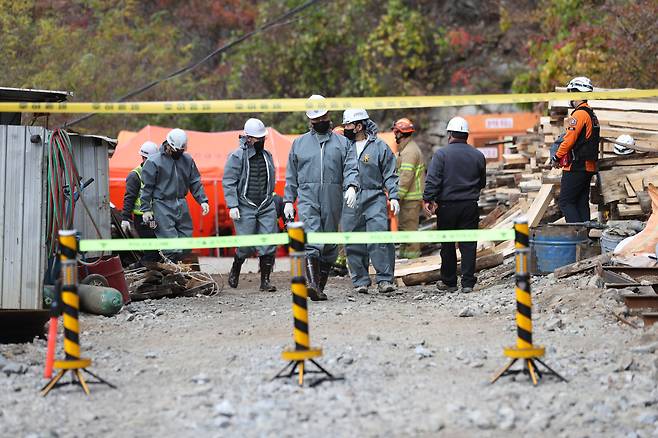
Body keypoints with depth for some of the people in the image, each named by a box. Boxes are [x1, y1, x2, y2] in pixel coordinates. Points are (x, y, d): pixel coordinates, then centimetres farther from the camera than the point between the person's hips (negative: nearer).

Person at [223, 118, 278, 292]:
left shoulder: (267, 155, 11)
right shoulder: (237, 157, -7)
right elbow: (228, 182, -9)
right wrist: (232, 206, -15)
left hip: (266, 206, 5)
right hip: (245, 208, -5)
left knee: (268, 245, -3)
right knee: (246, 245, -3)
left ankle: (265, 280, 3)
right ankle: (235, 270, 26)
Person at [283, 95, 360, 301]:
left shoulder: (342, 142, 13)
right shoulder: (299, 143, 16)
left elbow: (351, 168, 2)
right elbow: (291, 176, 18)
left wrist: (351, 187, -17)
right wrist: (288, 200, 11)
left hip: (332, 200, 1)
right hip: (307, 198, -1)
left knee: (329, 245, 3)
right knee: (311, 240, -19)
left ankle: (320, 287, 12)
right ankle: (312, 284, -30)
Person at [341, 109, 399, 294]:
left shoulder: (379, 146, 5)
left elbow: (390, 175, 6)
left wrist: (393, 197, -3)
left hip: (375, 199, -3)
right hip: (350, 203, 3)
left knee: (380, 239, -13)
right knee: (354, 244, 2)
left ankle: (384, 279, -11)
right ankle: (360, 281, 10)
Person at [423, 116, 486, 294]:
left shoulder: (441, 154, -6)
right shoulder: (478, 156, 5)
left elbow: (432, 180, -14)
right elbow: (482, 183, 15)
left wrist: (428, 199, -12)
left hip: (447, 205, -2)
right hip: (470, 205, 2)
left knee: (447, 245, 8)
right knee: (468, 244, 3)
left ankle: (449, 282, 14)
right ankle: (468, 283, -1)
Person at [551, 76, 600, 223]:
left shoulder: (579, 114, -15)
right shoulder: (592, 115, 17)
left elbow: (569, 139, -17)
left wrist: (557, 157, -3)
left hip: (576, 167, -9)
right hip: (589, 167, 9)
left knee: (565, 202, -6)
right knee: (582, 203, 11)